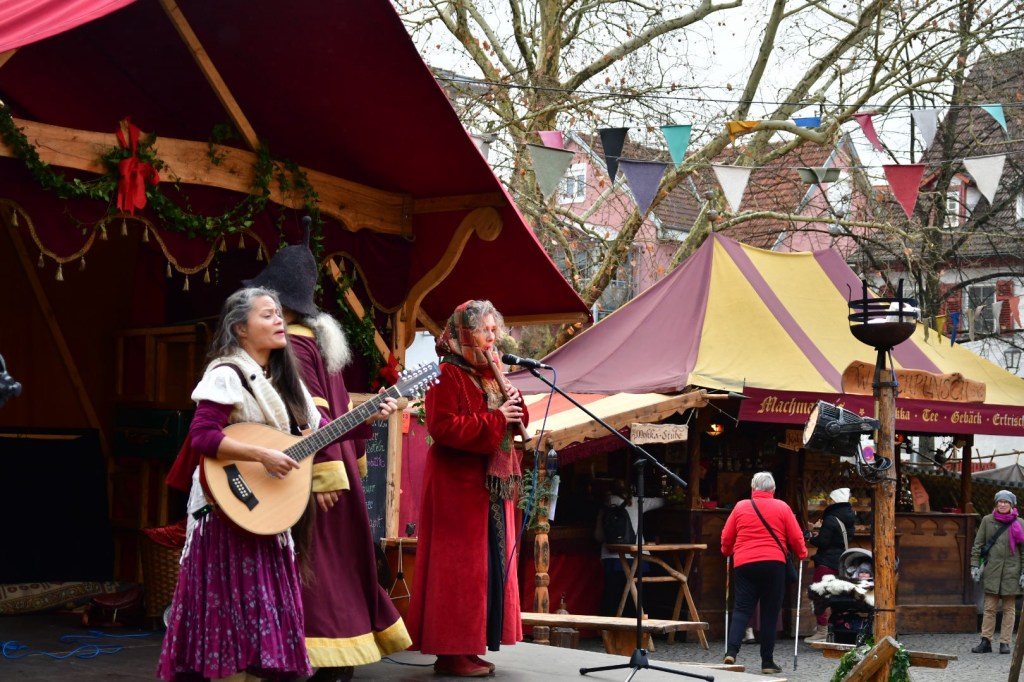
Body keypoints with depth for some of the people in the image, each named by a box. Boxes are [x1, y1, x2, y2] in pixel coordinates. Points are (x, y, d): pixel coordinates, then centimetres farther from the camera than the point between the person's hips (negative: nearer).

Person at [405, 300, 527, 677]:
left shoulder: (488, 374, 17)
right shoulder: (447, 374, -9)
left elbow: (513, 423, 20)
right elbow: (443, 428, -21)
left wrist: (513, 403, -1)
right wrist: (495, 419, -19)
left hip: (491, 483, 9)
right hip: (458, 483, -9)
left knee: (489, 564, 8)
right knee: (459, 566, -8)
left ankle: (467, 647, 13)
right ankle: (450, 652, -3)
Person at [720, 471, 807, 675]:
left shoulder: (740, 507, 7)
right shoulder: (782, 507, 4)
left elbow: (726, 537, 12)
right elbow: (795, 537, 5)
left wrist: (727, 552, 32)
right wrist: (802, 554, 24)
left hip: (744, 564, 1)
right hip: (773, 564, -1)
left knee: (742, 609, 3)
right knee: (770, 612, 5)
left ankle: (731, 651, -15)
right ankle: (767, 662, 6)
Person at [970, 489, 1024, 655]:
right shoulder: (987, 521, 4)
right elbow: (978, 544, 8)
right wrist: (974, 565, 0)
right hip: (992, 570, 1)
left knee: (1009, 608, 3)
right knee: (989, 608, 0)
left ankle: (1005, 643, 6)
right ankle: (986, 641, 2)